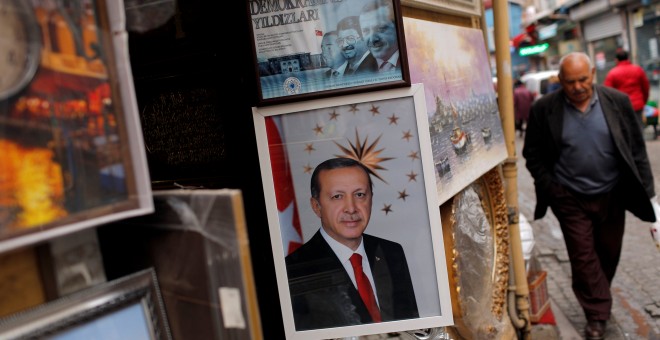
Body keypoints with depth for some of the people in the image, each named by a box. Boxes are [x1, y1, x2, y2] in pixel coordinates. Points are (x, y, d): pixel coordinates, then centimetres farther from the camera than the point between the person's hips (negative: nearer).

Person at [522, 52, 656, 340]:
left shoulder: (618, 101, -4)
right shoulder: (544, 109, -9)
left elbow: (637, 148, 2)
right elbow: (533, 153, 0)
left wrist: (644, 188, 0)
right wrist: (548, 187, -8)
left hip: (612, 196, 2)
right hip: (570, 199, -2)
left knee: (608, 252, 17)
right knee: (583, 257, 2)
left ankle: (599, 300, 41)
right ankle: (597, 315, 16)